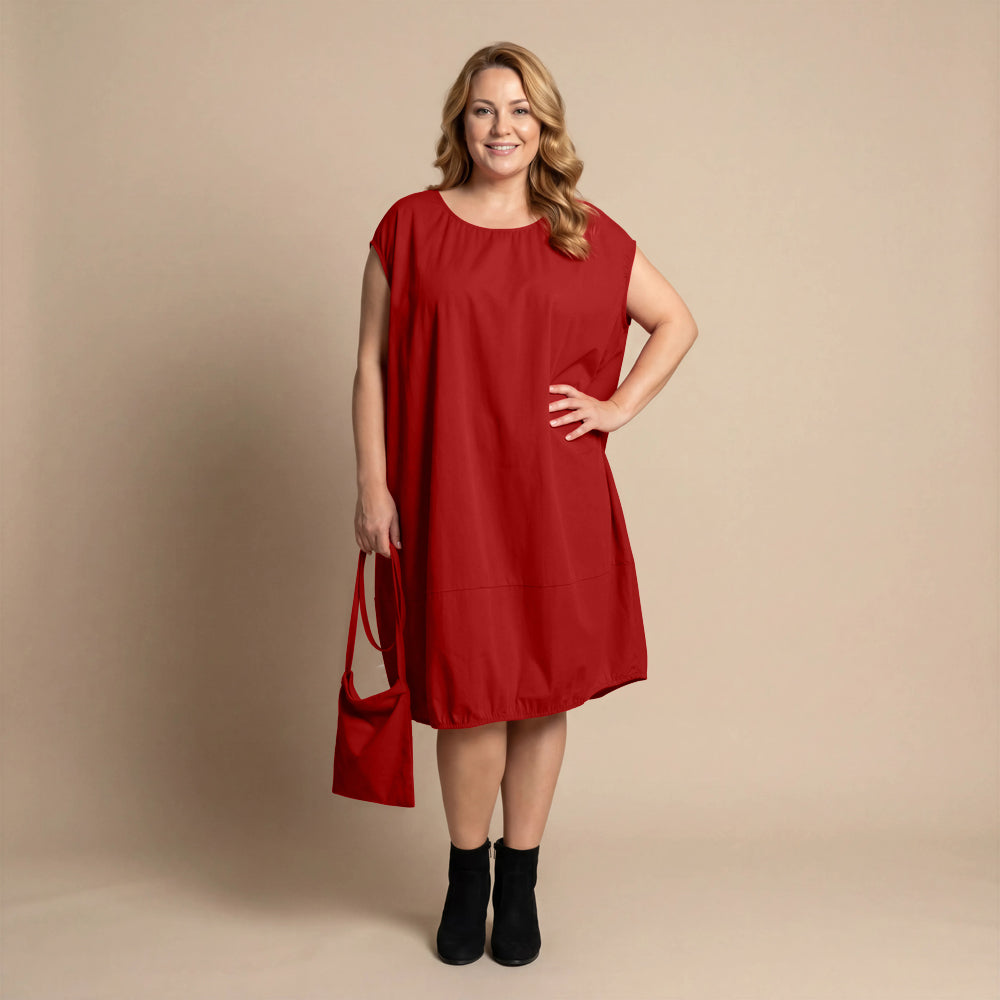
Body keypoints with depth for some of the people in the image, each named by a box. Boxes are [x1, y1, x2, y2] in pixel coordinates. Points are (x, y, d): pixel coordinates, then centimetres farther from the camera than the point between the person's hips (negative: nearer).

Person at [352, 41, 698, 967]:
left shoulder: (585, 233, 7)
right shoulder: (410, 226, 3)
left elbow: (676, 321, 16)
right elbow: (371, 367, 3)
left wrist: (618, 407, 4)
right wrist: (371, 487, -4)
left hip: (554, 500, 2)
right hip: (448, 499, -1)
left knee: (544, 689, 7)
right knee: (470, 694, 3)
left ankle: (520, 881, 27)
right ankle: (466, 875, 27)